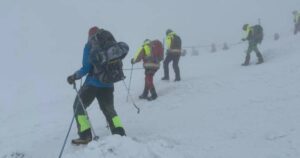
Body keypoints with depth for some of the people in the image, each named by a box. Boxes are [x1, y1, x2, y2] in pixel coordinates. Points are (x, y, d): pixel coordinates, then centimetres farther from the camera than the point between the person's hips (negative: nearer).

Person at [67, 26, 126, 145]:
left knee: (78, 107, 11)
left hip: (93, 83, -5)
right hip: (108, 84, 5)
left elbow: (86, 67, -13)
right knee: (109, 110, 21)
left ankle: (85, 136, 4)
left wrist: (75, 76, 0)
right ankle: (119, 134, 9)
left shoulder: (90, 46, -7)